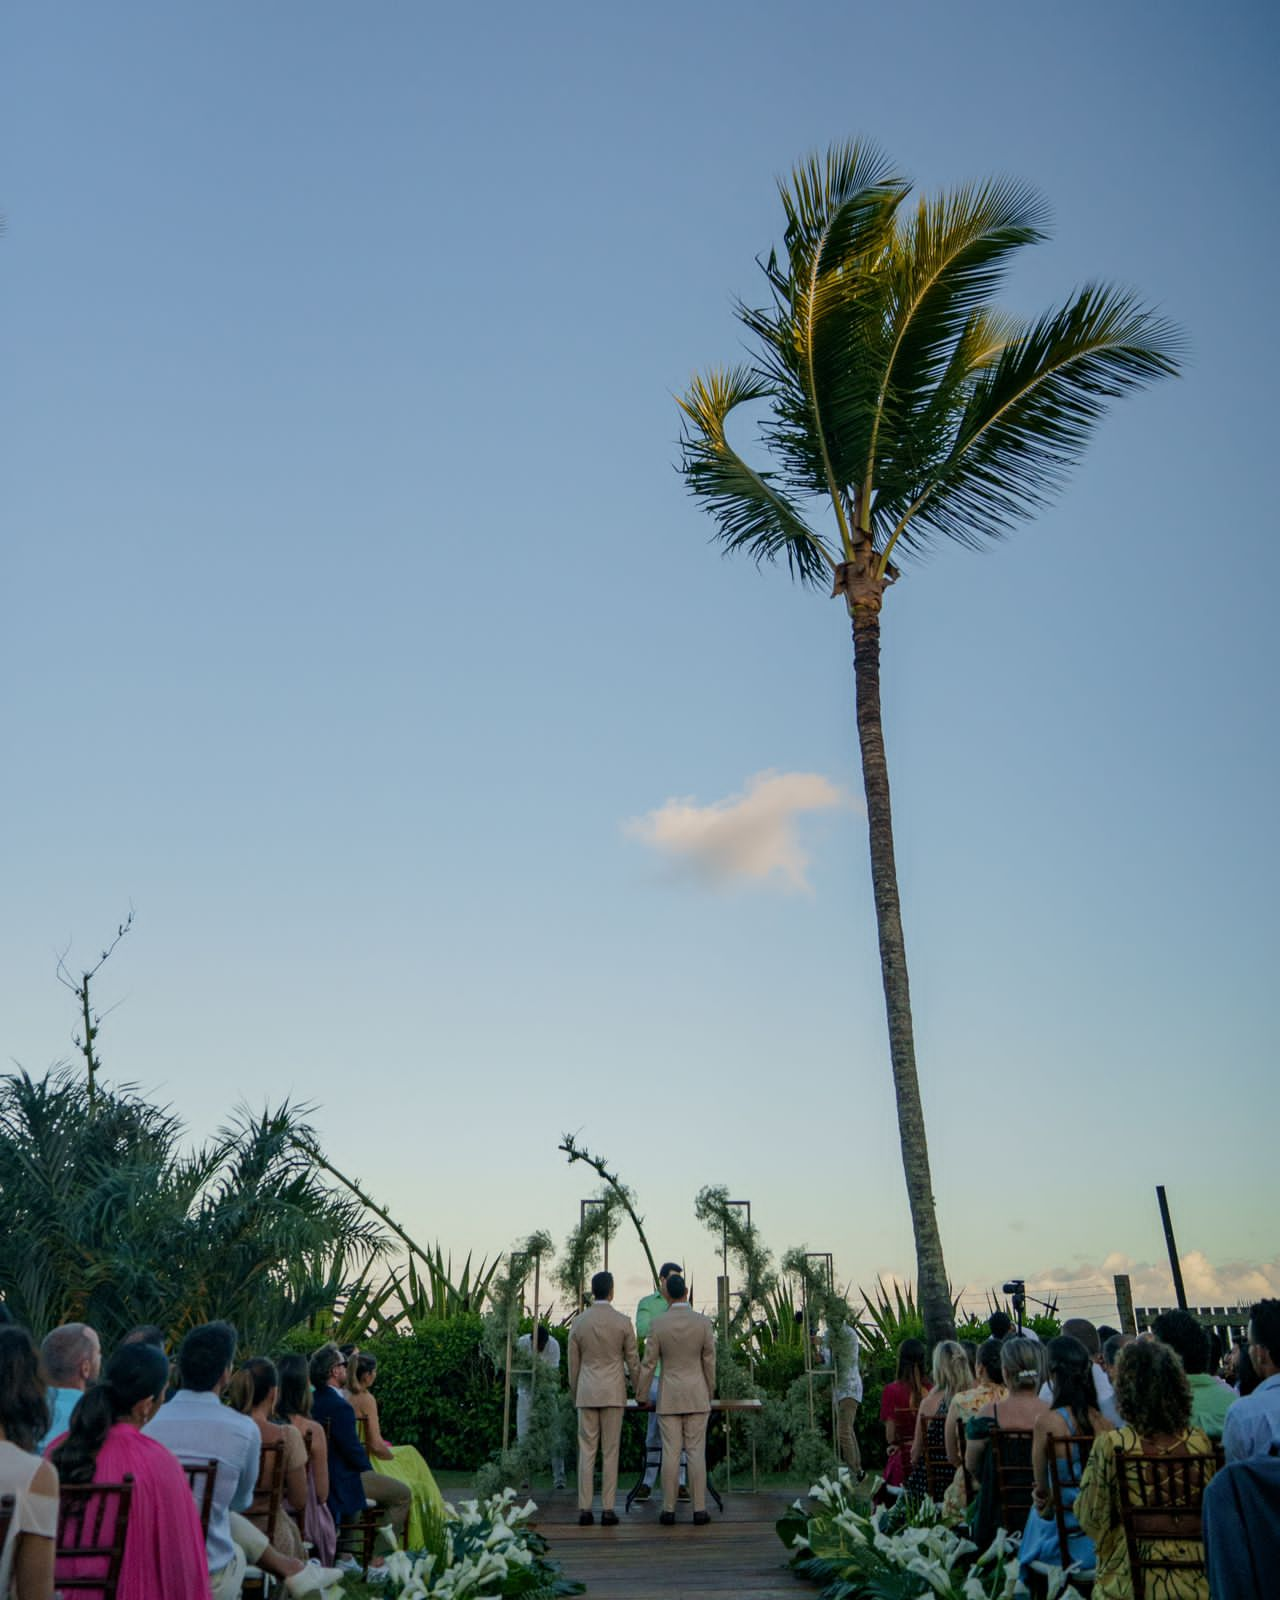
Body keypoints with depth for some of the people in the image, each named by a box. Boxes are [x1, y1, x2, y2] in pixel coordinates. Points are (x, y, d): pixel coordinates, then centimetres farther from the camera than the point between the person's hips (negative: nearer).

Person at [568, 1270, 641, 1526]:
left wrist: (575, 1396, 17)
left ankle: (585, 1510, 5)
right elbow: (633, 1361, -1)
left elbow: (573, 1363, 4)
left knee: (586, 1451, 6)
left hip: (586, 1393, 1)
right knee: (610, 1452, 4)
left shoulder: (578, 1322, -2)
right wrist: (640, 1392, 12)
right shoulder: (623, 1322, -7)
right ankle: (608, 1510, 4)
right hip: (614, 1393, -1)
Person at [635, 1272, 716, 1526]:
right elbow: (709, 1362, -1)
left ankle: (669, 1511, 5)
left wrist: (641, 1396, 9)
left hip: (669, 1397, 0)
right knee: (696, 1452, 4)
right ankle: (699, 1510, 4)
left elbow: (649, 1364, -3)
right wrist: (709, 1394, 12)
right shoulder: (703, 1322, -8)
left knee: (671, 1453, 3)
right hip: (696, 1395, 0)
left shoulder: (658, 1324, -9)